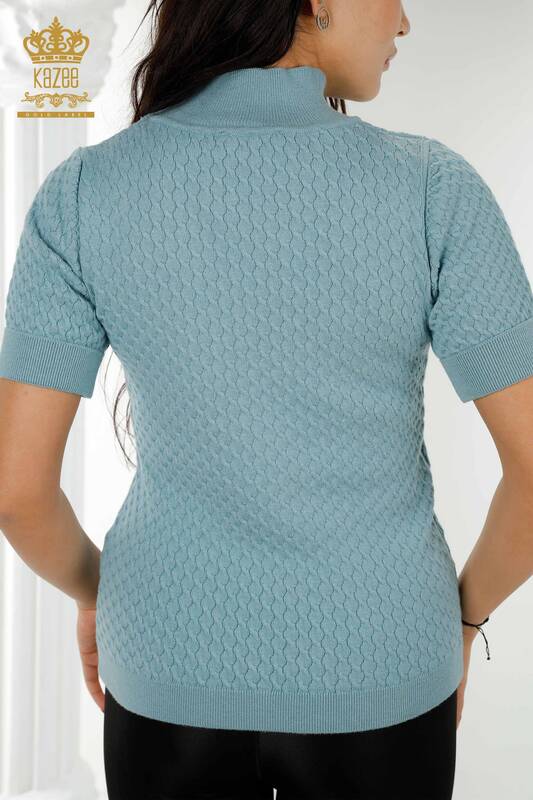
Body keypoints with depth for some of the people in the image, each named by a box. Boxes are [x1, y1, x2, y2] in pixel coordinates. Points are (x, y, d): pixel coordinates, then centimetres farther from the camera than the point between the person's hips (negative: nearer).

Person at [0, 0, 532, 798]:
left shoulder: (84, 193, -13)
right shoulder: (433, 188, -17)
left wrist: (94, 592, 10)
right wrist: (461, 613, 5)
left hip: (182, 670, 1)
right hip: (370, 671, -1)